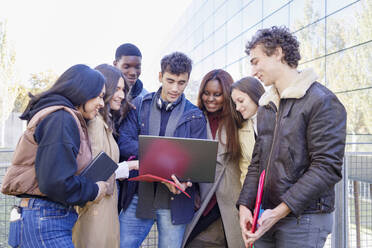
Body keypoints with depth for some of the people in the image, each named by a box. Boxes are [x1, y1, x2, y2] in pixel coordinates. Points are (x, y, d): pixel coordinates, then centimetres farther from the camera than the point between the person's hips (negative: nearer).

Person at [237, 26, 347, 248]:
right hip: (267, 218, 7)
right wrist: (245, 205, 0)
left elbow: (327, 168, -17)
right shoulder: (266, 107, 14)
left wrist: (280, 211, -19)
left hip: (304, 220, -6)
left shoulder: (322, 101, -11)